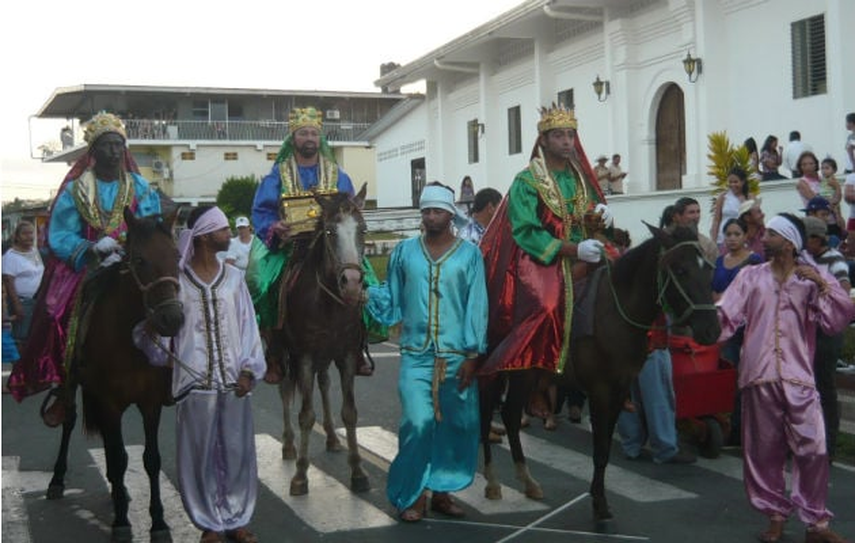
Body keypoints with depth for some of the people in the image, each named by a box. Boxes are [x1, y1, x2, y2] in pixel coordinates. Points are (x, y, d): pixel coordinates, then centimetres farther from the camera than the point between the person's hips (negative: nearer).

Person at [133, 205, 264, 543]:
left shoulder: (234, 278, 5)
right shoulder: (176, 279, -4)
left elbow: (248, 326, 4)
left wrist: (247, 370, -5)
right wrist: (149, 334, -25)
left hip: (234, 382, 3)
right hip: (195, 383, -3)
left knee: (237, 453, 9)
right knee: (200, 456, 5)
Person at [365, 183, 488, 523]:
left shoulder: (469, 254, 1)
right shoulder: (405, 251, 7)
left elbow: (476, 306, -2)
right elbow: (391, 299, 10)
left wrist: (472, 355, -7)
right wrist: (366, 294, -10)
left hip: (457, 356, 0)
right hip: (416, 356, 0)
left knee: (458, 426, 6)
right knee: (417, 423, -9)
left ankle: (443, 490, 23)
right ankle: (411, 495, 7)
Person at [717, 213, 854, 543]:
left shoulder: (814, 277, 6)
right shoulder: (750, 276, 9)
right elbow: (726, 315, -1)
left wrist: (822, 285, -13)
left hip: (798, 377, -1)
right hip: (759, 376, 1)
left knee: (812, 449, -5)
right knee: (763, 451, 7)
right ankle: (775, 515, 22)